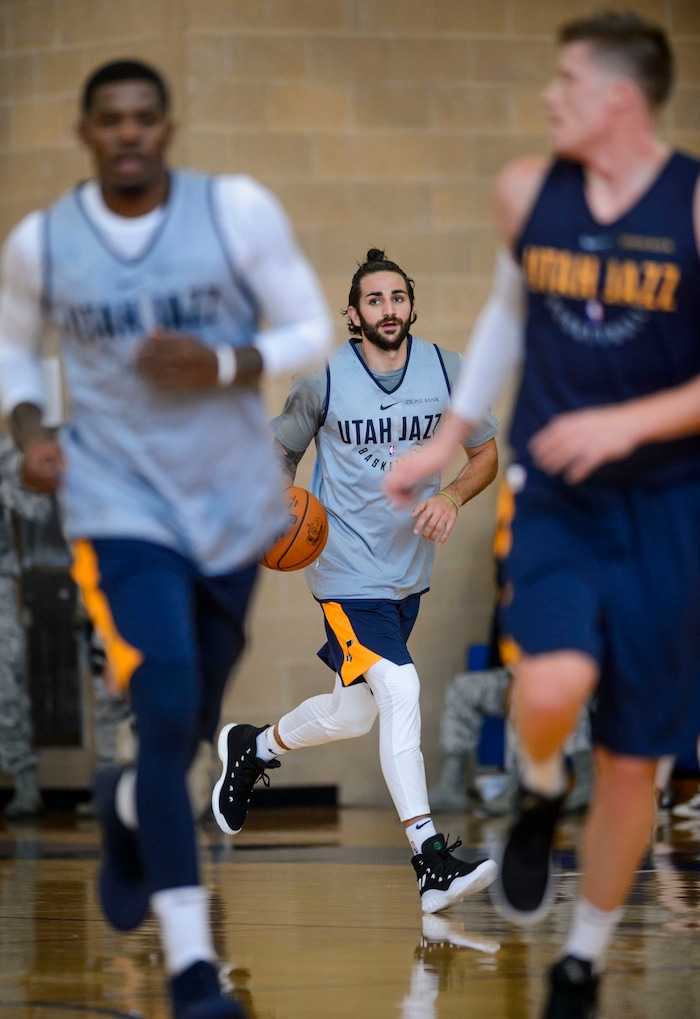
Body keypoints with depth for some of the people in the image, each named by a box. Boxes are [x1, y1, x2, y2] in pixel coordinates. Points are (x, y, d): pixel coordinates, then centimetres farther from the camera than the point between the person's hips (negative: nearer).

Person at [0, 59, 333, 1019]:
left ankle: (125, 808, 53)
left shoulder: (238, 210, -8)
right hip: (122, 506, -2)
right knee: (167, 713, -17)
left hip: (233, 500, 2)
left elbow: (310, 330, -3)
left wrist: (223, 367, -21)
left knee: (196, 720, 16)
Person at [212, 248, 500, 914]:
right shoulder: (324, 378, -9)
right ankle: (433, 864, -24)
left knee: (355, 714, 14)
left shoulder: (445, 371, 0)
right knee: (399, 689, -22)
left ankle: (253, 748, 43)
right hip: (348, 567, -5)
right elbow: (282, 448, 5)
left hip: (409, 569, 6)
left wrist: (453, 495, -11)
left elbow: (487, 451, 8)